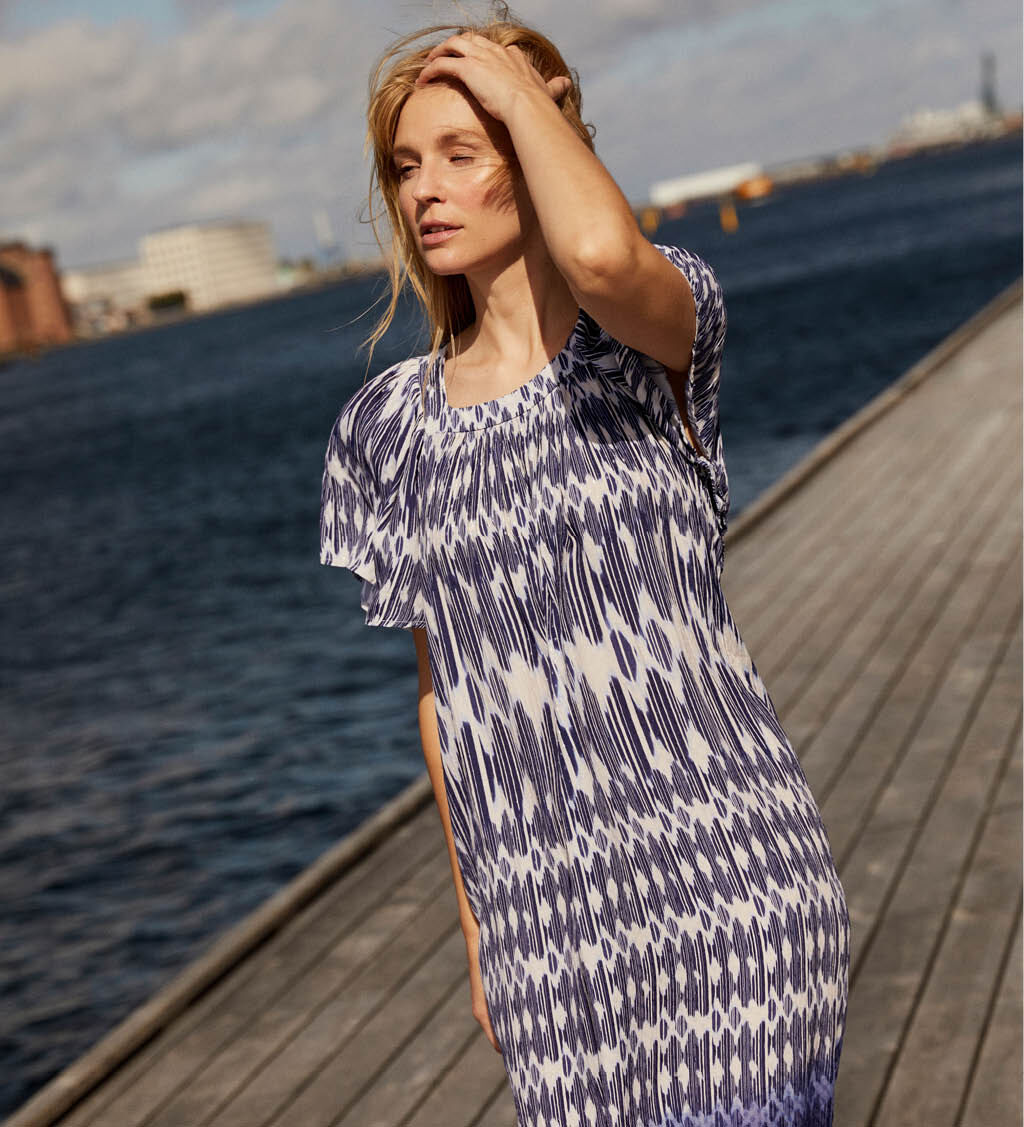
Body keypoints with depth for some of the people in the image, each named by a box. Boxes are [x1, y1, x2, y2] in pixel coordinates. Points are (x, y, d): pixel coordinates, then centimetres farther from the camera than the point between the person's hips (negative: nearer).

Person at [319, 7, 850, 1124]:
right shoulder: (388, 426, 6)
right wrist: (474, 917, 15)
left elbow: (602, 254, -30)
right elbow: (444, 687, 13)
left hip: (721, 872, -3)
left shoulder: (654, 340, -3)